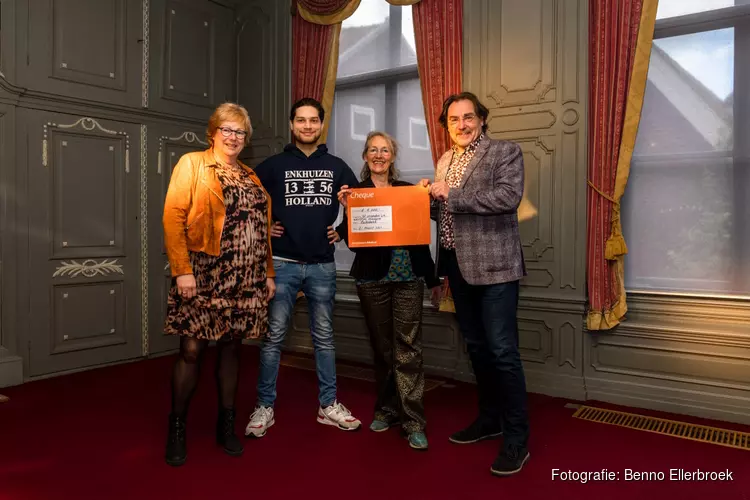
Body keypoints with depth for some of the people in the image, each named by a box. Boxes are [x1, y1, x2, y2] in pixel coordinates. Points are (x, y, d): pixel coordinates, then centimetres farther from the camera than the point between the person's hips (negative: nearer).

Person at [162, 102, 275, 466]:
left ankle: (226, 425, 23)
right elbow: (173, 218, -7)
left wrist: (269, 273, 10)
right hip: (203, 274, -4)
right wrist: (181, 270, -15)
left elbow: (263, 229, 16)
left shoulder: (252, 177, 18)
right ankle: (177, 427, 17)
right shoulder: (191, 164, 3)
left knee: (231, 347, 10)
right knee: (192, 350, -1)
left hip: (246, 279, 4)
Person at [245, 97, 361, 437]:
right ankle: (265, 408, 16)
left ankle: (328, 405, 22)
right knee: (273, 337, 3)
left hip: (322, 265, 2)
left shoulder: (337, 166, 7)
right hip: (282, 264, -1)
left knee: (324, 337, 10)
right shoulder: (274, 165, 2)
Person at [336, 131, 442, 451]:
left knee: (408, 347, -2)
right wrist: (346, 210, -18)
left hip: (408, 277, 0)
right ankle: (387, 409, 27)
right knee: (382, 347, 10)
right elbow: (350, 240, -2)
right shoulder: (354, 192, 4)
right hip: (372, 278, 0)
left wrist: (433, 278, 12)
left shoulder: (408, 190, 8)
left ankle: (414, 421, 5)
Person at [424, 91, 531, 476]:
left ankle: (516, 437, 9)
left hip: (493, 265, -7)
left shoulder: (505, 152, -4)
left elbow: (508, 198, -20)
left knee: (502, 351, -4)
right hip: (457, 265, 7)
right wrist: (429, 197, -2)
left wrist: (452, 195, -18)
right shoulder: (444, 161, 16)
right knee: (476, 347, 16)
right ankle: (490, 418, 32)